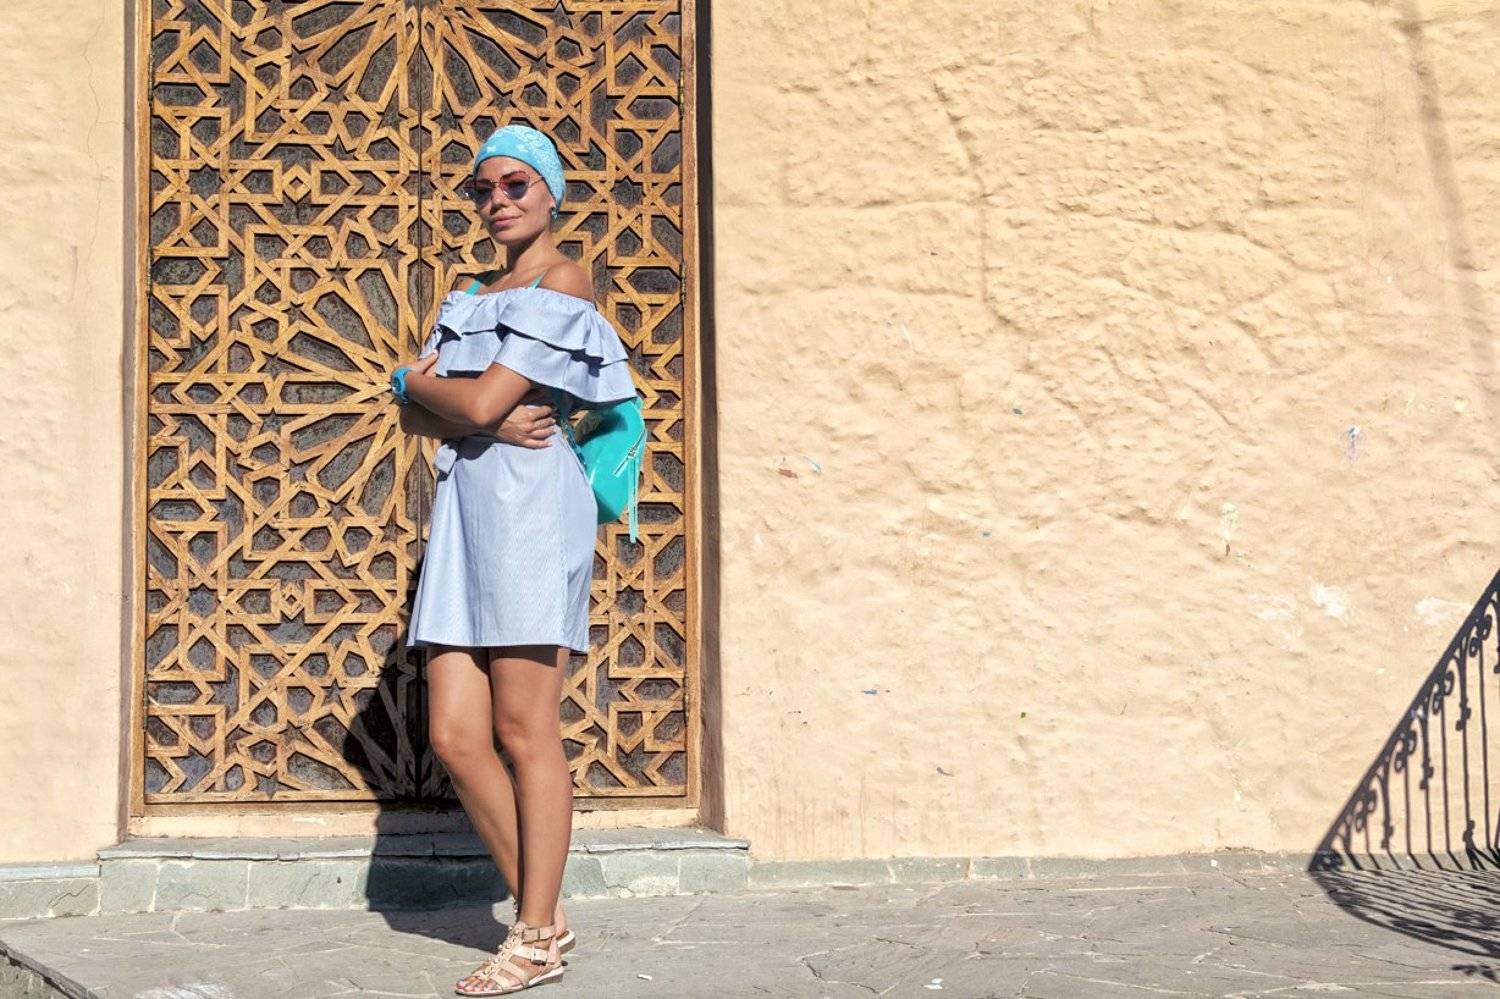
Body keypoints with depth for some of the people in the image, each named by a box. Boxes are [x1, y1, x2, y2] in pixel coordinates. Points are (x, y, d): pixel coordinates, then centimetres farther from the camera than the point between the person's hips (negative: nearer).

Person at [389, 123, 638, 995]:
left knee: (527, 733, -5)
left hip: (528, 501, -8)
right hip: (465, 506, 8)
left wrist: (424, 382, 8)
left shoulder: (564, 283, -2)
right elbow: (416, 415, 12)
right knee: (455, 736, 3)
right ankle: (541, 914, 15)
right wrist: (493, 420, -7)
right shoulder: (472, 296, 23)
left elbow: (482, 401, -12)